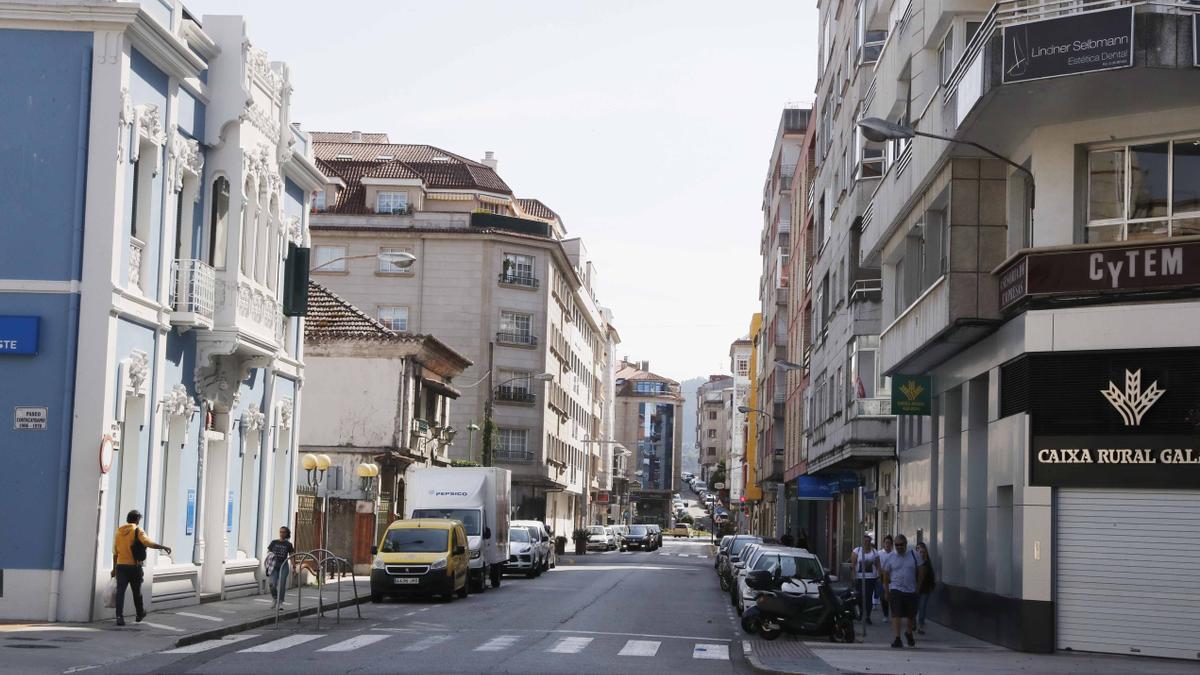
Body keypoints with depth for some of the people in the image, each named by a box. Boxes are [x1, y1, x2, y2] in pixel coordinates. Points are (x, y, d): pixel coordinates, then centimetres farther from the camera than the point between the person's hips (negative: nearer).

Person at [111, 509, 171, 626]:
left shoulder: (119, 531, 9)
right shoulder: (138, 531, -7)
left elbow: (115, 552, 13)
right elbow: (148, 542, -26)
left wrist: (114, 568, 19)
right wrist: (163, 547, -26)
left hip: (121, 565, 3)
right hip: (134, 566, -3)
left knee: (120, 591, -4)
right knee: (136, 591, 14)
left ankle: (119, 616, -18)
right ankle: (140, 614, 32)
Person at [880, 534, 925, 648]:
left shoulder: (914, 555, 3)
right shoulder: (890, 558, 2)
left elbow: (921, 572, 7)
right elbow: (885, 576, 6)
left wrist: (918, 587, 2)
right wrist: (886, 592, 2)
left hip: (911, 591, 1)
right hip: (896, 590, -1)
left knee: (911, 615, 12)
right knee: (896, 614, -13)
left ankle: (909, 633, 37)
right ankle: (897, 638, -12)